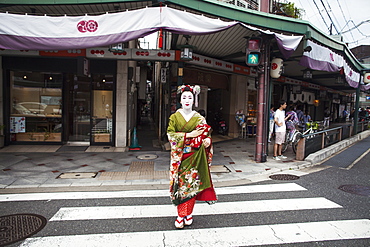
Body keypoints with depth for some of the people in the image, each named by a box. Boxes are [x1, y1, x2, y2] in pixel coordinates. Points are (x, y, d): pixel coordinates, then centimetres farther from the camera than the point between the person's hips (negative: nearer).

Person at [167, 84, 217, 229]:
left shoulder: (199, 118, 3)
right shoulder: (175, 117, 1)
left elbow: (206, 135, 6)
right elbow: (170, 134, -8)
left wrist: (207, 140, -18)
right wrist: (189, 135, -17)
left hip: (194, 157, 1)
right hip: (179, 156, 0)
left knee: (192, 183, 4)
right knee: (180, 183, 1)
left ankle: (188, 214, 20)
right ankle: (180, 215, 14)